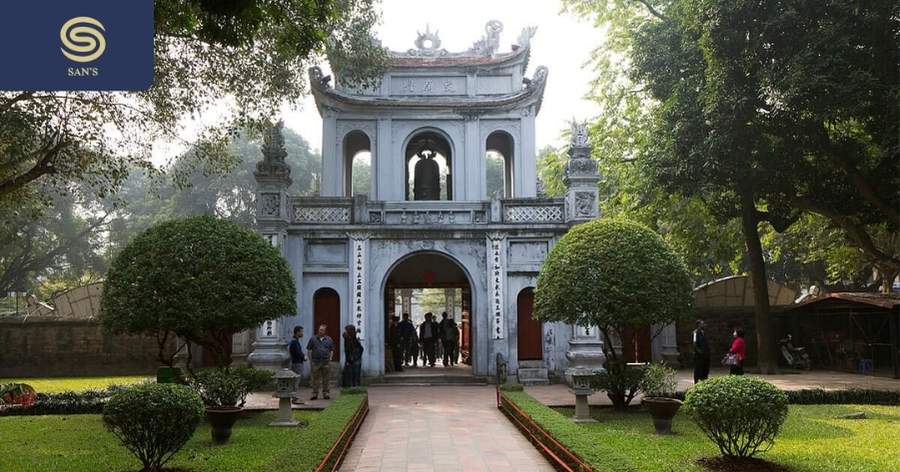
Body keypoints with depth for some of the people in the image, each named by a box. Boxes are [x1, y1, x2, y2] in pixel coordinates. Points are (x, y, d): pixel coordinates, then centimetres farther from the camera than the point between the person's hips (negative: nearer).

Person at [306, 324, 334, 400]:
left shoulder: (329, 339, 8)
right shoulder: (313, 339, 5)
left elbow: (332, 350, 14)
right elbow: (309, 350, 7)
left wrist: (330, 358, 3)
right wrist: (311, 360, 1)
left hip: (326, 362, 1)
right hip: (315, 362, -1)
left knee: (325, 379, 5)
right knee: (315, 378, 1)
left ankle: (326, 393, 12)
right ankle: (315, 393, 6)